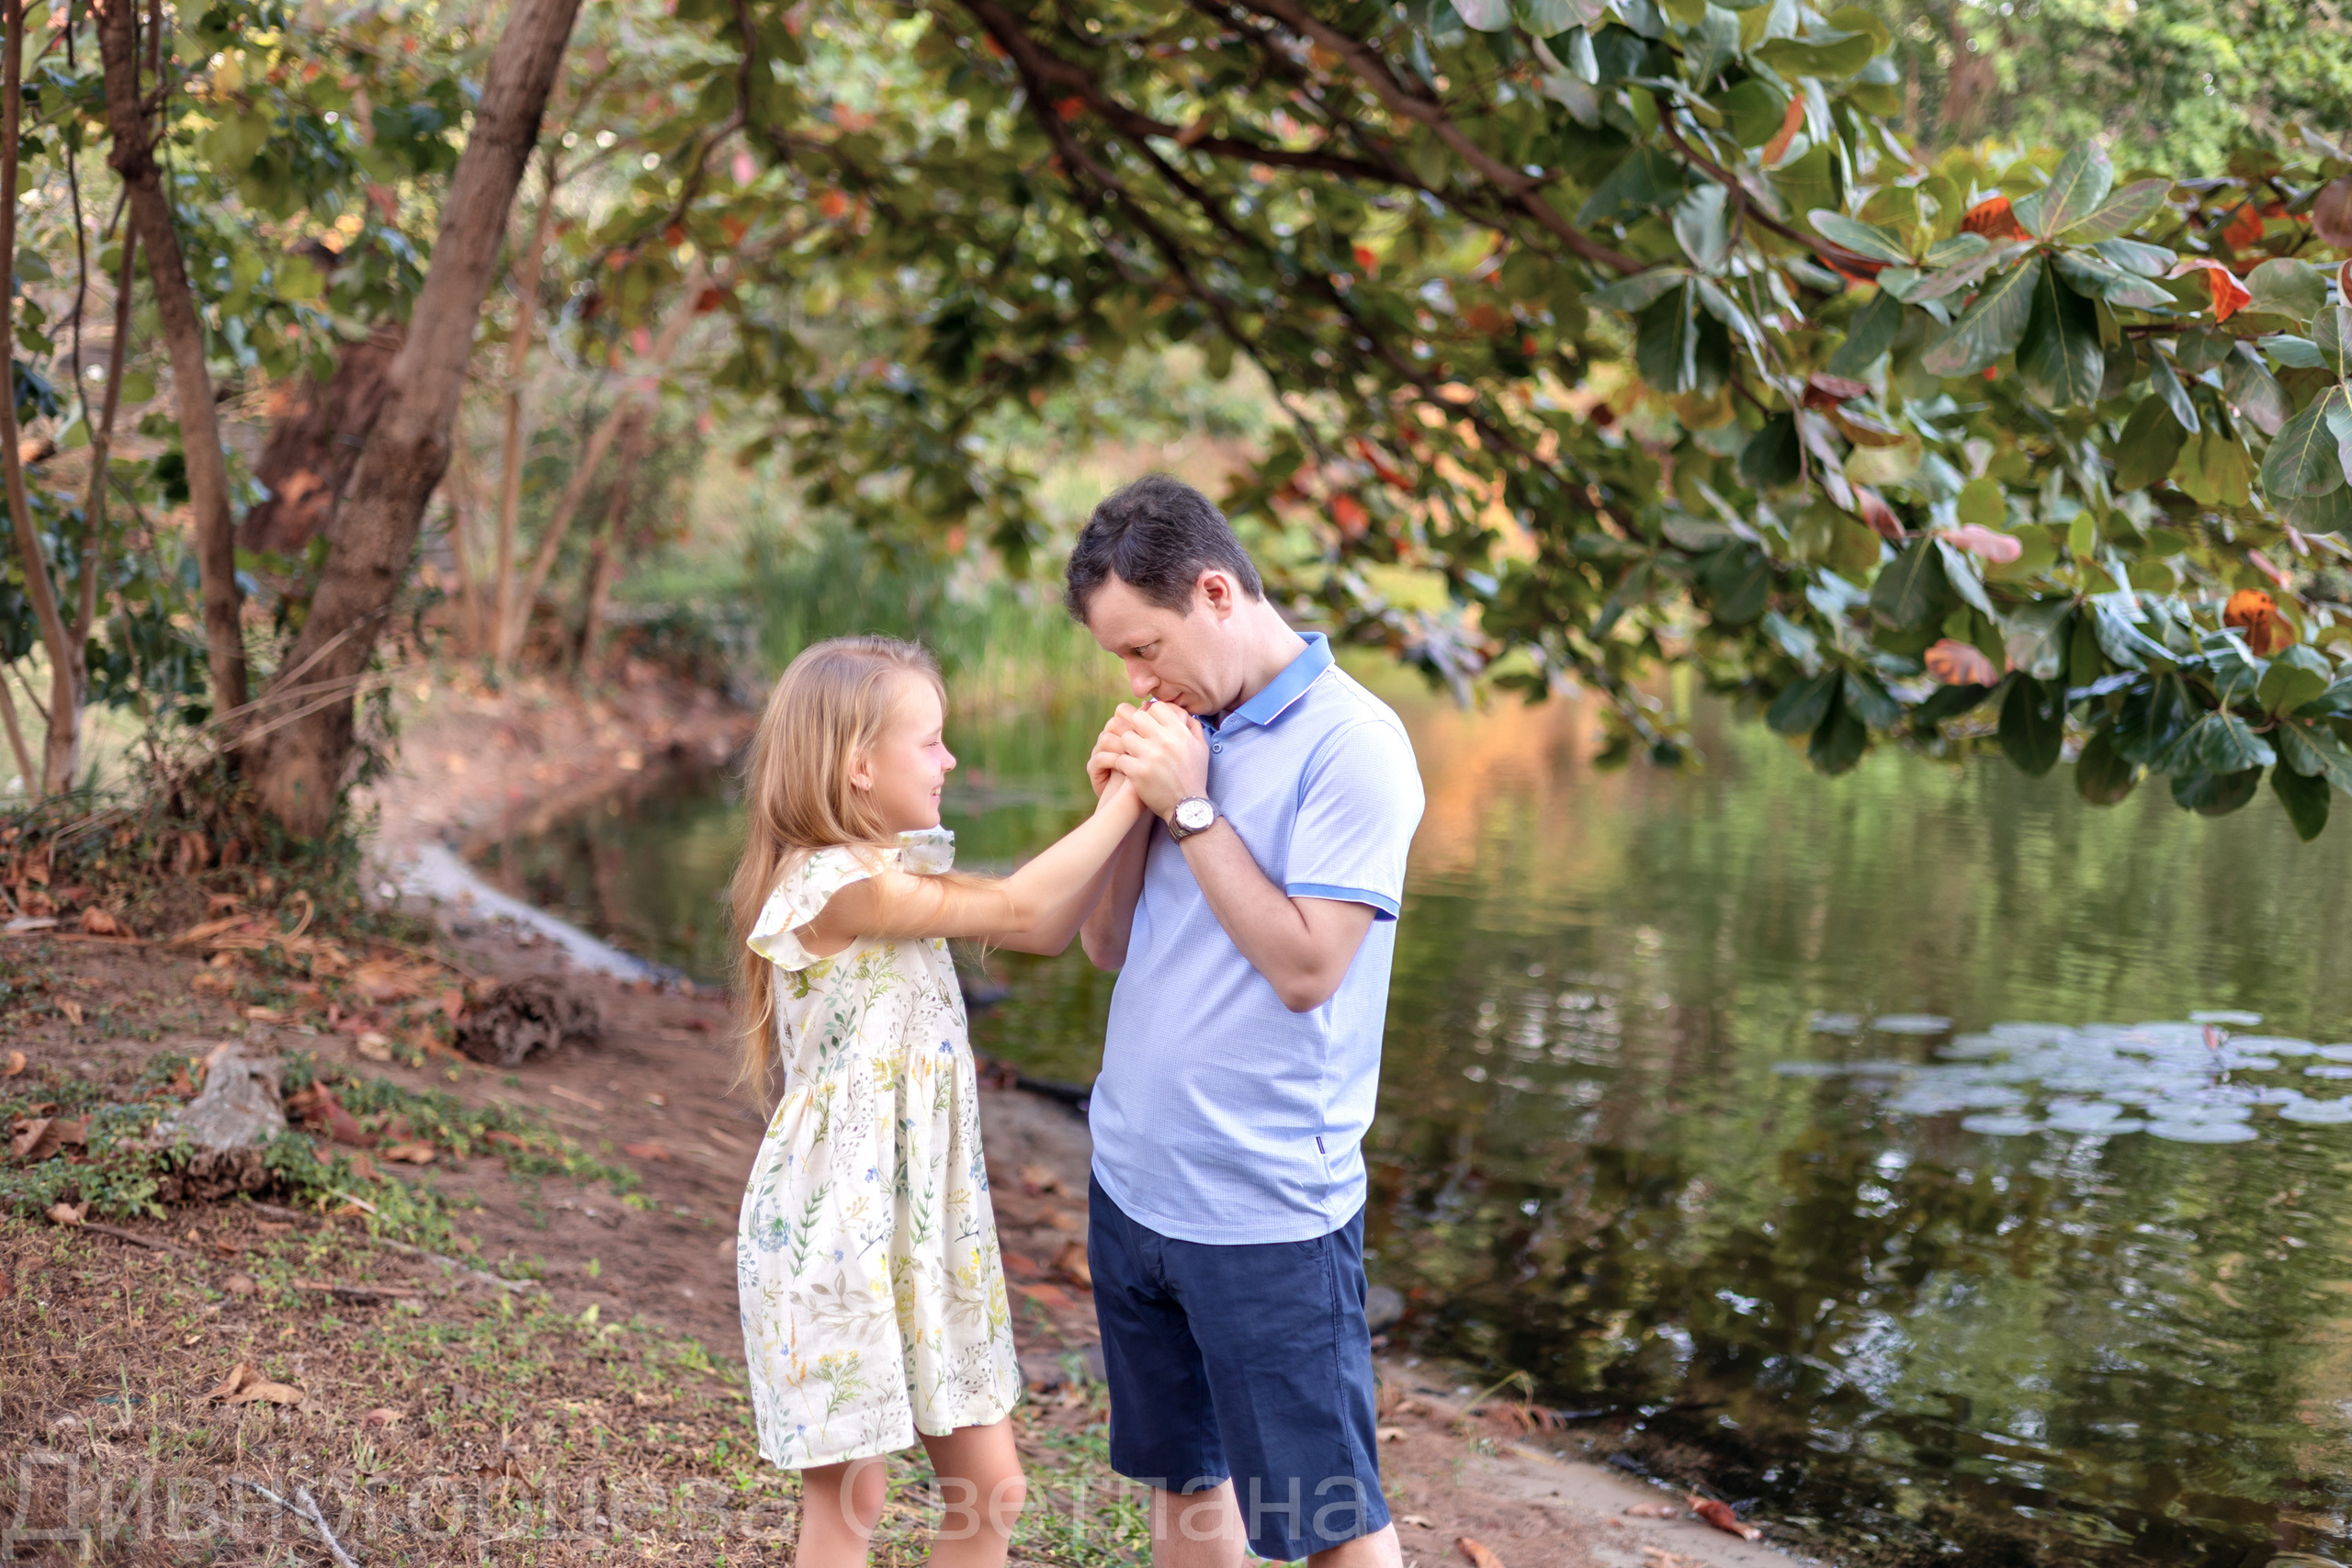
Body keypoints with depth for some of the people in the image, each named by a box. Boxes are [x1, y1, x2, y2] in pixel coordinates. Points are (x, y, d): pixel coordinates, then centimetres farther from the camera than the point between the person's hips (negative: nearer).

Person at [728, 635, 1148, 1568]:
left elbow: (1046, 932, 8)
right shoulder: (836, 885, -20)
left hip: (928, 1219, 9)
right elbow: (1016, 909, -20)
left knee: (989, 1489, 12)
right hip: (837, 1224, -9)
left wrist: (1123, 807, -1)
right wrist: (1130, 799, -15)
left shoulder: (898, 875, 9)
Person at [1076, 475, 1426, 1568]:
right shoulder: (1183, 731, 9)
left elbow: (1306, 967, -20)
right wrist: (1123, 806, -4)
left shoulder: (1351, 744, -13)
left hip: (1266, 1212, -7)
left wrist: (1188, 808, -17)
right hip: (1134, 1185, 7)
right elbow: (1107, 946, 12)